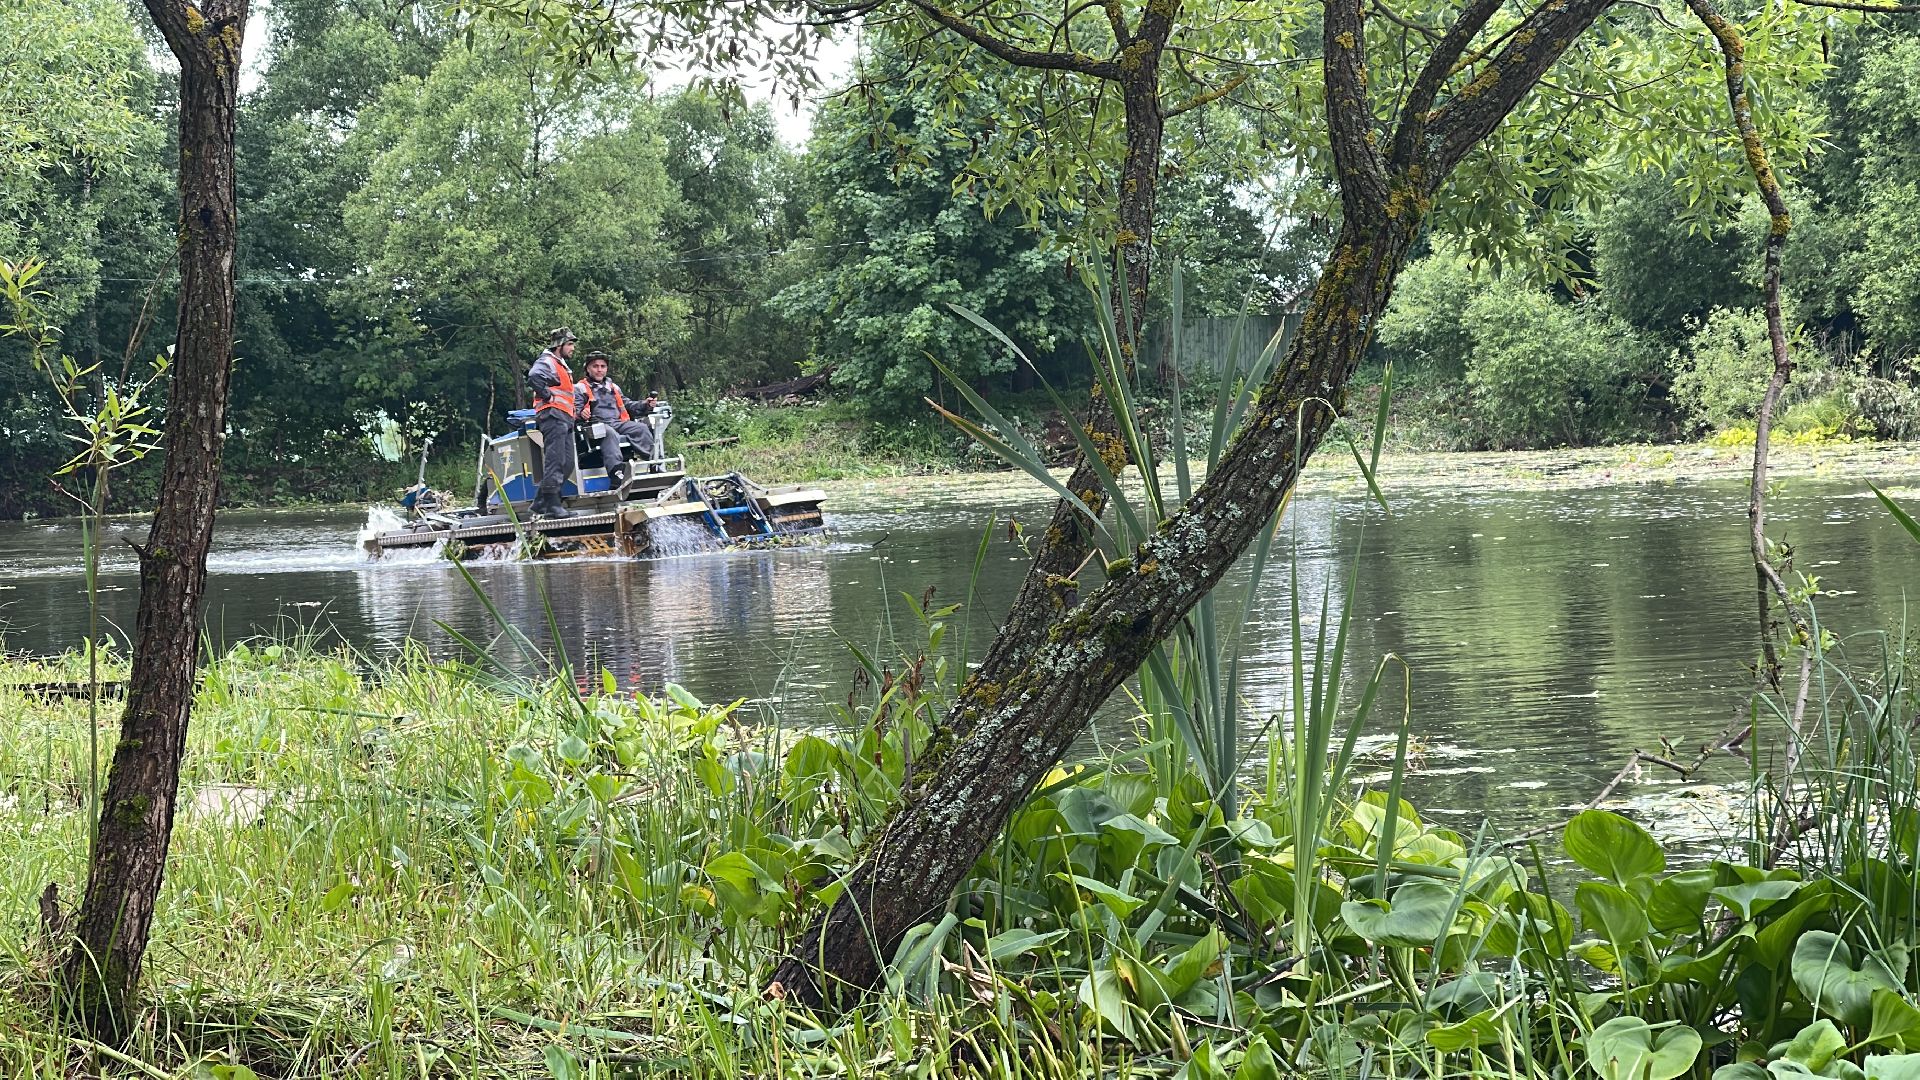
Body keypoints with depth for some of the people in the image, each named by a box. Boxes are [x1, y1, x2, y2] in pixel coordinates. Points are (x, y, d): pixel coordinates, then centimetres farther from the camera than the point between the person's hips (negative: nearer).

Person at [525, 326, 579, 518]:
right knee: (555, 461, -15)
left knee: (567, 464, 7)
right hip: (552, 415, -10)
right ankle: (551, 504, -18)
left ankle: (540, 503, 9)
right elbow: (534, 377, -27)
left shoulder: (561, 366, 27)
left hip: (564, 419, 10)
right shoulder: (547, 362, -5)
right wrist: (548, 396, -19)